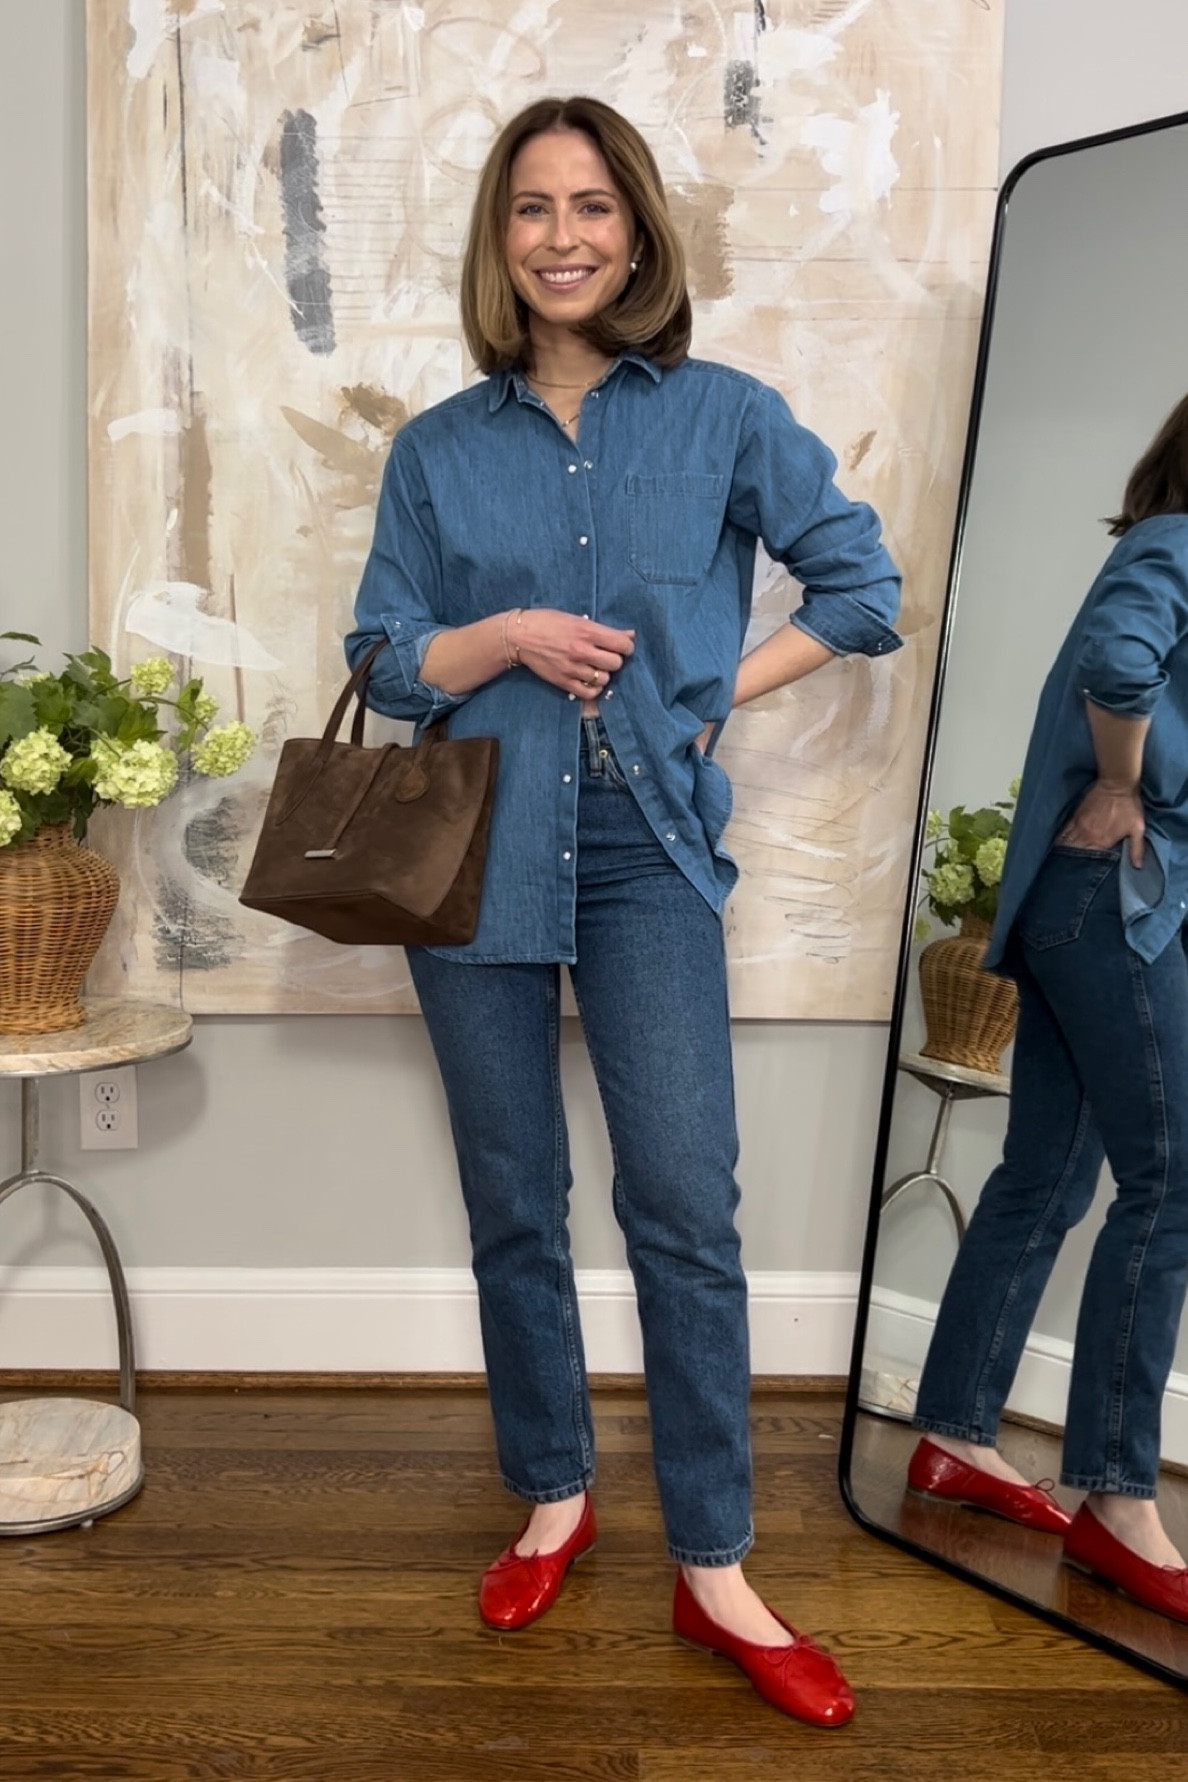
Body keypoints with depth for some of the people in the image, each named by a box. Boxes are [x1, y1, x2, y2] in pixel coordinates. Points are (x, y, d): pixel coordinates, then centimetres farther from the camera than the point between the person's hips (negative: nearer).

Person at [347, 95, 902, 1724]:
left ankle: (716, 1571, 9)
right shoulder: (438, 450, 7)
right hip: (478, 854, 2)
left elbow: (863, 587, 5)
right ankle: (553, 1499, 29)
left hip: (649, 851, -2)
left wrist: (717, 692, -3)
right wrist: (505, 637, -11)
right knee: (512, 1207, 10)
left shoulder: (722, 416, 3)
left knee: (686, 1208, -5)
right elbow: (385, 663, 7)